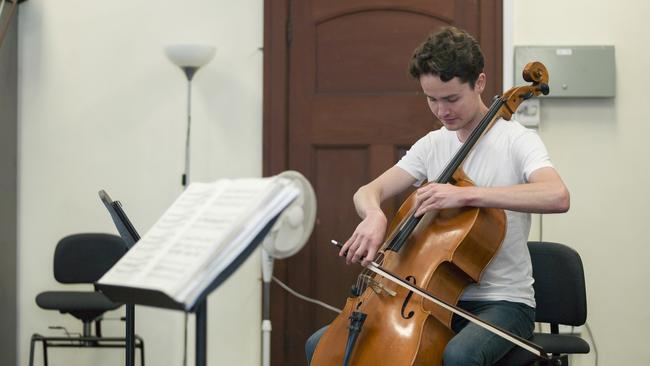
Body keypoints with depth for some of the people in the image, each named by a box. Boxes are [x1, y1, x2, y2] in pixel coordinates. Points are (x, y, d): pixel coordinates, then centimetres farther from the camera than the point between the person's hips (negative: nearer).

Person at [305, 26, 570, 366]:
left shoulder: (516, 140, -9)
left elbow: (557, 196, -29)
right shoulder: (432, 145, 8)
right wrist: (374, 215, -20)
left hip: (502, 301, -6)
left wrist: (466, 194, -34)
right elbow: (368, 192, 6)